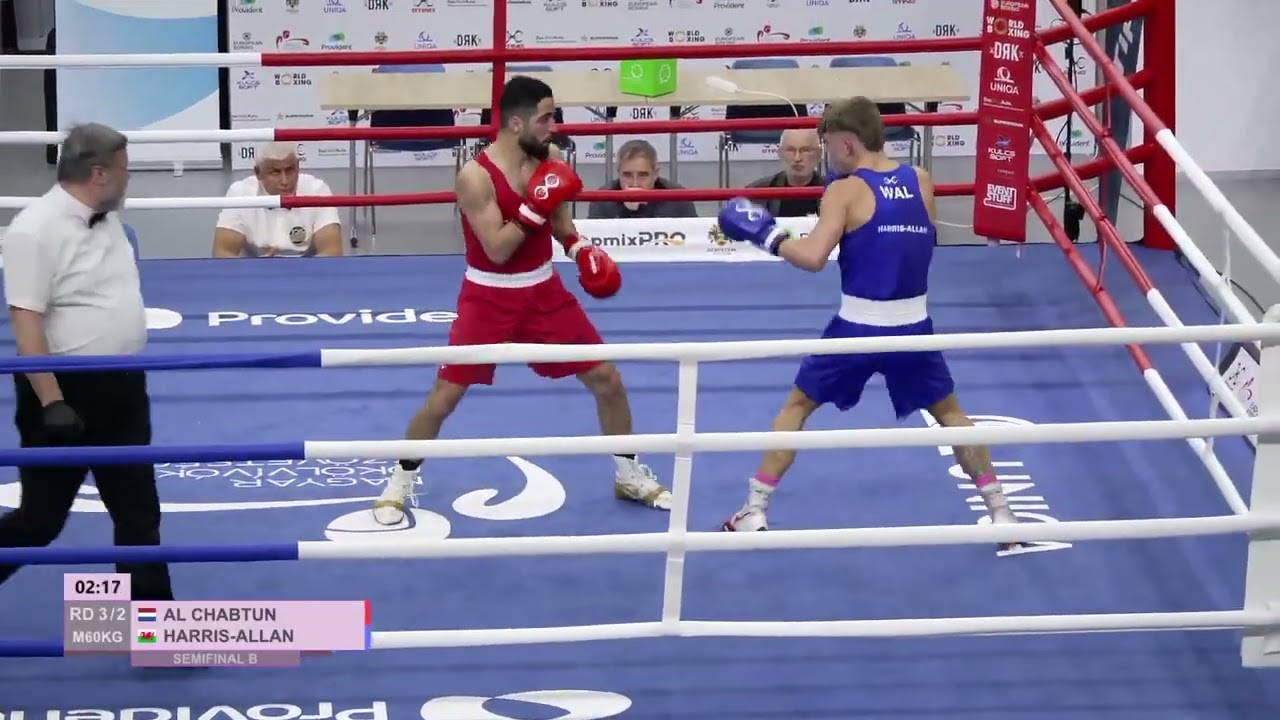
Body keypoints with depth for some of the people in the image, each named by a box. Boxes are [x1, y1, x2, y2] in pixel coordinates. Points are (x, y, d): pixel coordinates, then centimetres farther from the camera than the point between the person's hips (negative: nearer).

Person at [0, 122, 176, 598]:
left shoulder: (106, 219, 6)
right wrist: (53, 403, -26)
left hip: (119, 388, 8)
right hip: (64, 391, -8)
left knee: (139, 514, 10)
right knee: (40, 518, 2)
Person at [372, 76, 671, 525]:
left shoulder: (550, 164, -3)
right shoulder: (475, 177, -21)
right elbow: (497, 250, -26)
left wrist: (582, 250, -5)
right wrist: (536, 207, -32)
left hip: (543, 291, 5)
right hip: (489, 298, -5)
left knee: (607, 379, 4)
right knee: (444, 396, -3)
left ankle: (629, 476, 22)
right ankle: (400, 483, 17)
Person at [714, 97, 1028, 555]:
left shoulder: (845, 191, -10)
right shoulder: (921, 183, 4)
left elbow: (813, 258, -20)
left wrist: (766, 235, -7)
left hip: (858, 328, -3)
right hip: (913, 327, 3)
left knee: (797, 406, 16)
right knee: (948, 412, 22)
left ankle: (754, 511, 14)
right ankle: (1000, 513, 18)